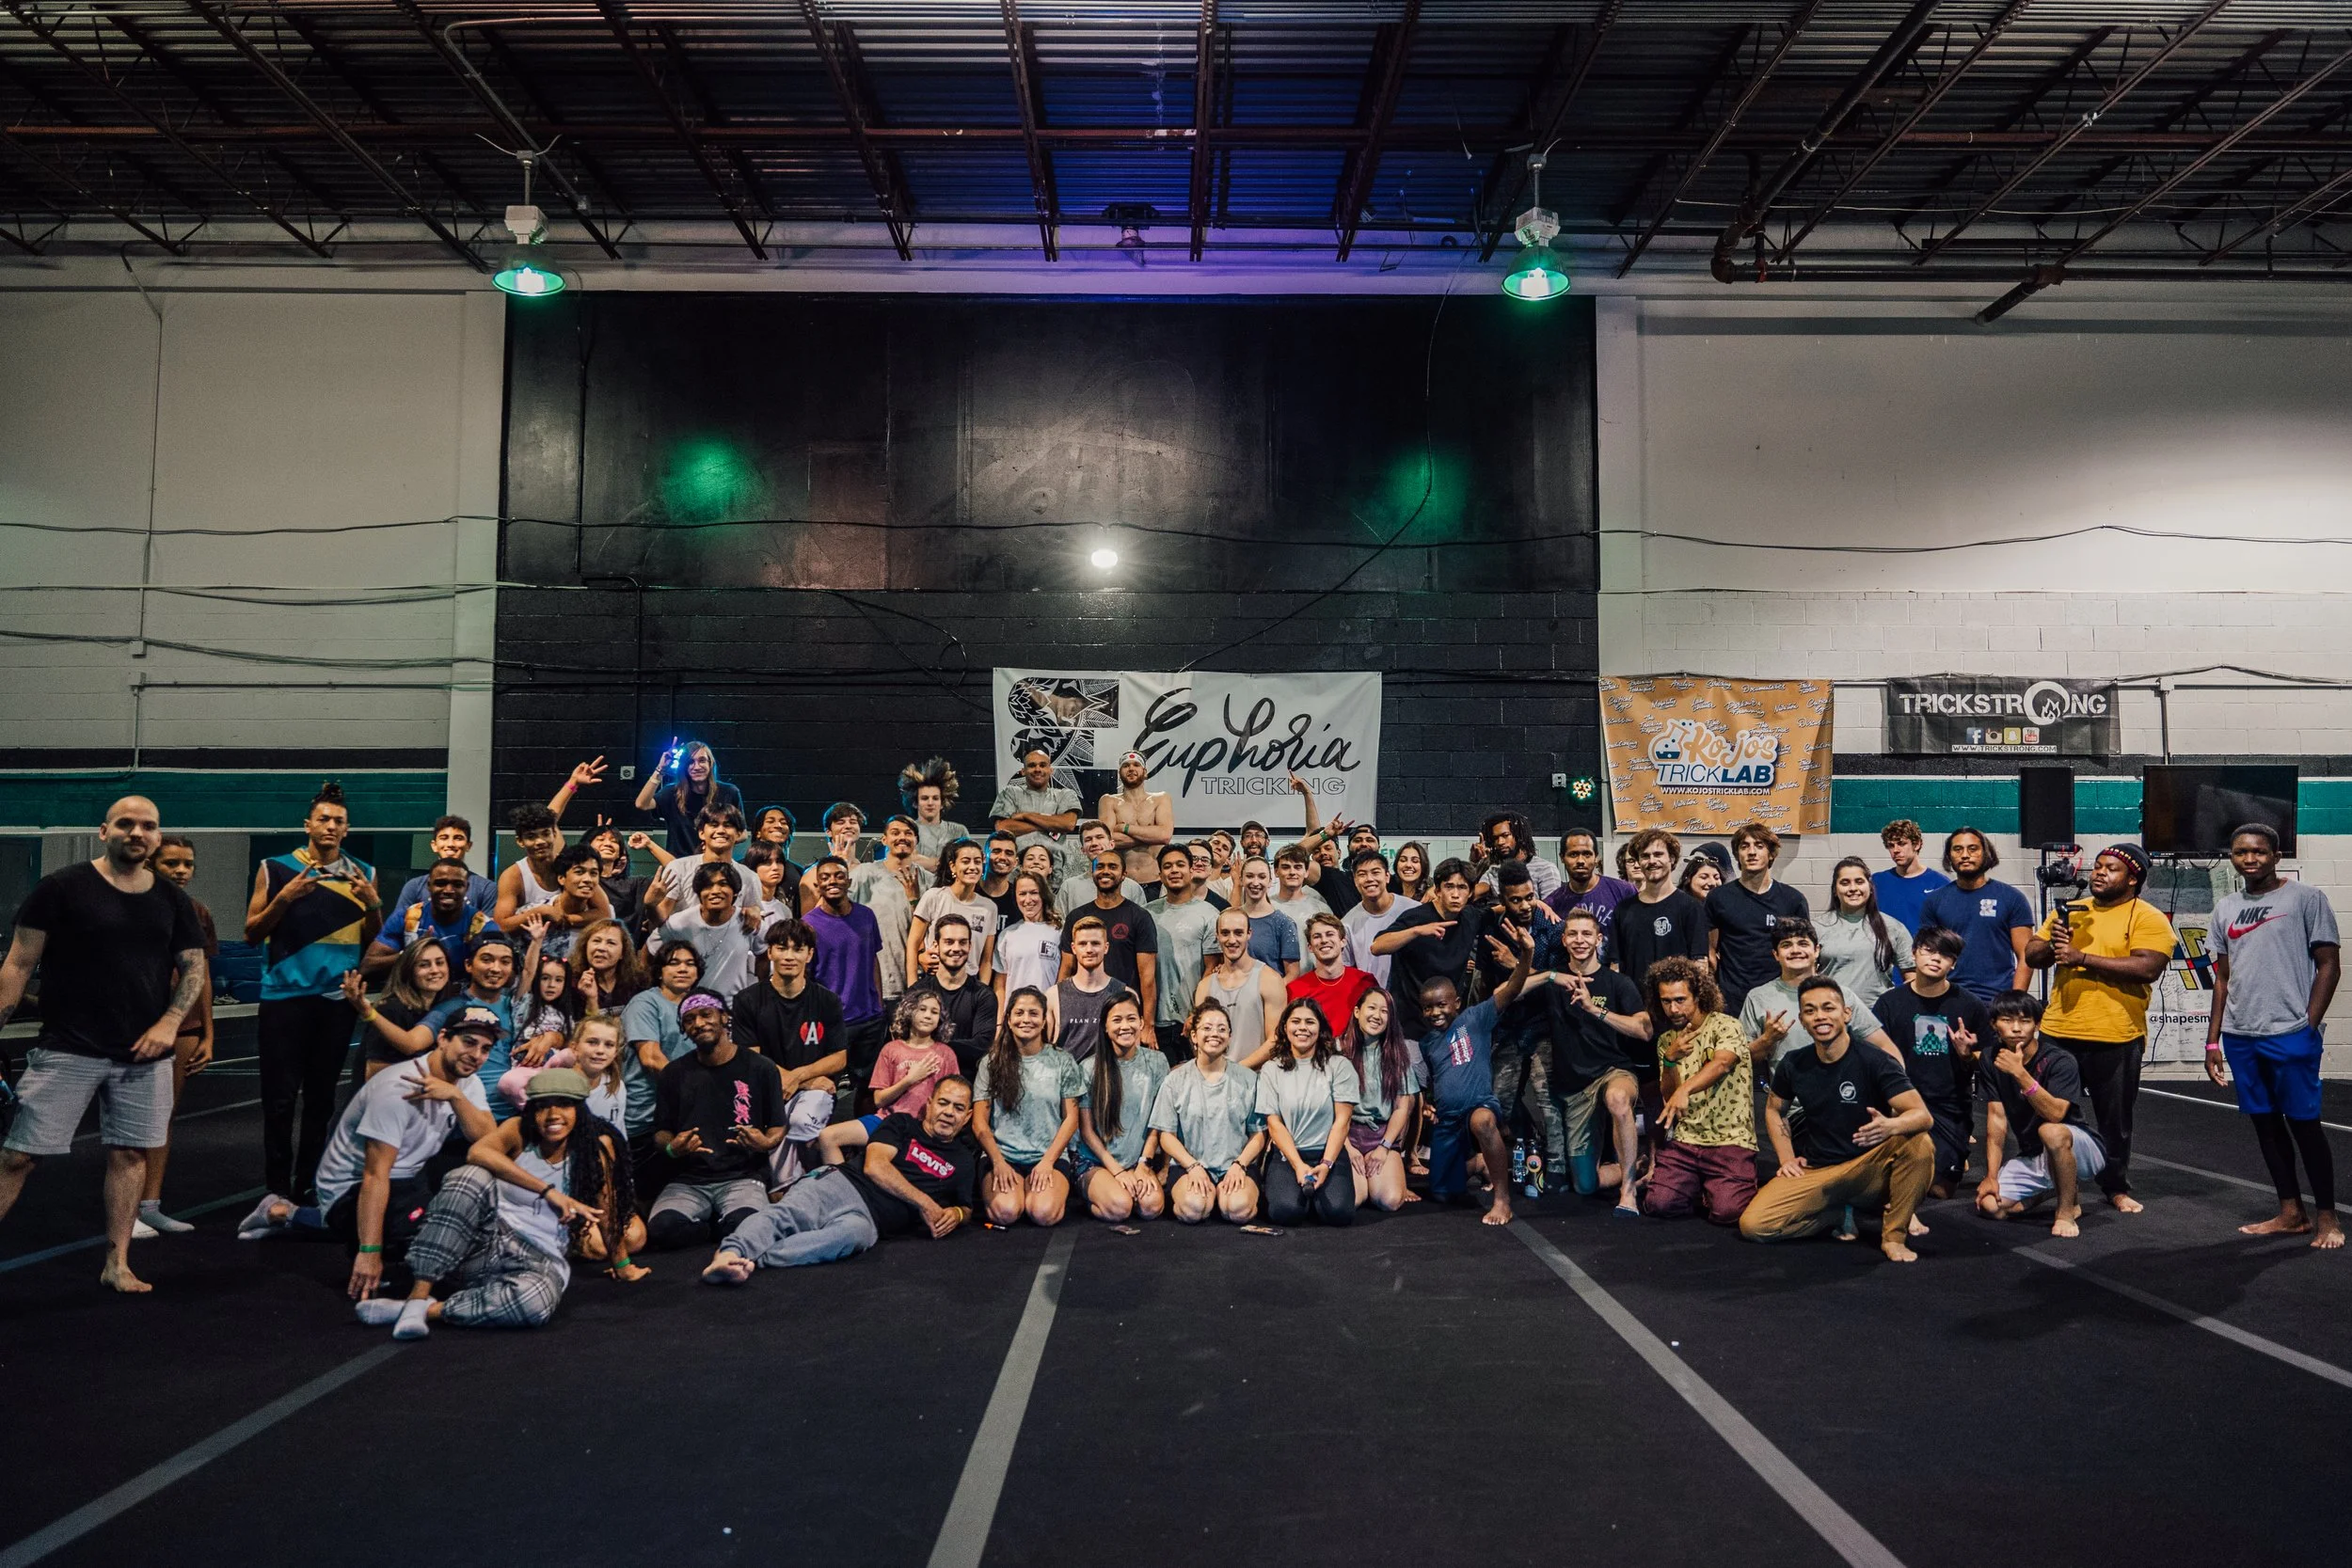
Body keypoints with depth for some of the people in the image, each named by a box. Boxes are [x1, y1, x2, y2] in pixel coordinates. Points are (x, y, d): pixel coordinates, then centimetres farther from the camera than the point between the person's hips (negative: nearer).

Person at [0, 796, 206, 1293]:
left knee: (130, 1152, 6)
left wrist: (169, 1024, -5)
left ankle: (117, 1264, 15)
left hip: (143, 1053, 3)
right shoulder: (61, 888, -4)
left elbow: (194, 969, 10)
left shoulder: (173, 901, 7)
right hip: (68, 1049, -3)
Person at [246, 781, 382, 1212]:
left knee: (321, 1096, 7)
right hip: (284, 996, -2)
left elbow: (374, 941, 10)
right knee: (280, 1097, -3)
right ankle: (277, 1187, 5)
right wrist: (285, 898, -13)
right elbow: (251, 932, 2)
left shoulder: (363, 875, 9)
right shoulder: (275, 869, 4)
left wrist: (373, 903, -8)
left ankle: (308, 1184, 16)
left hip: (337, 998, 2)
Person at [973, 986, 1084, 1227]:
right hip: (1002, 1156, 0)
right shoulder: (992, 1063, 6)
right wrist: (998, 1162, -10)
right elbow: (979, 1122, 4)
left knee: (1044, 1213, -28)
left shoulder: (1062, 1061, 6)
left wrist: (1047, 1162, -7)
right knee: (1005, 1211, -29)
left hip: (1050, 1157, 0)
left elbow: (1071, 1118, 5)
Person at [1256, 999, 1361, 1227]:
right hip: (1286, 1155, 0)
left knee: (1338, 1212, -25)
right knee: (1286, 1212, -27)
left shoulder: (1339, 1066, 1)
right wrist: (1298, 1165, -13)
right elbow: (1274, 1123, -1)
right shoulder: (1272, 1070, 4)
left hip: (1330, 1152, 0)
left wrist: (1326, 1164, -13)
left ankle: (1311, 1190, 9)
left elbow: (1342, 1120, -3)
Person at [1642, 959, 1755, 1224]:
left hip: (1730, 1140, -4)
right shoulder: (1666, 1041, 13)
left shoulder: (1725, 1025, -5)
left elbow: (1722, 1063, -26)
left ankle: (1713, 1191, 11)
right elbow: (1669, 1097, 8)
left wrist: (1685, 1089, -44)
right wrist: (1670, 1060, -12)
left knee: (1727, 1210, -24)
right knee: (1658, 1204, -16)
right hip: (1684, 1141, 5)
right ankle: (1700, 1190, 14)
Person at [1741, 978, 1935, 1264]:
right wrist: (1786, 1158, 3)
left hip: (1869, 1171, -3)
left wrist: (1891, 1126, -43)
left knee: (1919, 1144, -34)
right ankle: (1841, 1213, 8)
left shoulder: (1875, 1062, -11)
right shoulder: (1793, 1065, -1)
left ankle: (1894, 1235, -12)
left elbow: (1922, 1115, -21)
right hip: (1814, 1172, 3)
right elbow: (1774, 1110, 18)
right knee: (1753, 1225, -19)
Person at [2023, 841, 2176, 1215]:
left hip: (2116, 1038, -4)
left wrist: (2082, 957, -21)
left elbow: (2147, 968, -19)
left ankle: (2117, 1188, 25)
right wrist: (2051, 944, -10)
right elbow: (2032, 957, 12)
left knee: (2115, 1120, 9)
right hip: (2058, 1033, 4)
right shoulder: (2068, 911, 13)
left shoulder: (2149, 919, -4)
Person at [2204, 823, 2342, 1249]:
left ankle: (2327, 1215, 14)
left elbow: (2329, 965, -3)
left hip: (2290, 1033, -5)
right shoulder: (2226, 907, 12)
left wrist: (2308, 1026, -10)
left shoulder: (2306, 898, -2)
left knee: (2303, 1122, 0)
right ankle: (2291, 1213, 20)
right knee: (2265, 1122, 10)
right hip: (2239, 1036, 5)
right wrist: (2213, 1040, 12)